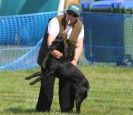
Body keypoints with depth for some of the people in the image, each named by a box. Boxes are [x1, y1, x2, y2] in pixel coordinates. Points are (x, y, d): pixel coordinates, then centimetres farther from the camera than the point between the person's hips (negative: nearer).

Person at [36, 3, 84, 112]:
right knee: (47, 82, -7)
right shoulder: (56, 21, -24)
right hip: (50, 55, -4)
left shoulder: (80, 26, -9)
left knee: (68, 82, 3)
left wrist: (75, 60, -26)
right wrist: (53, 51, -57)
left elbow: (79, 46, -10)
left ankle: (67, 108, 14)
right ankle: (42, 109, 0)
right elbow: (50, 40, -36)